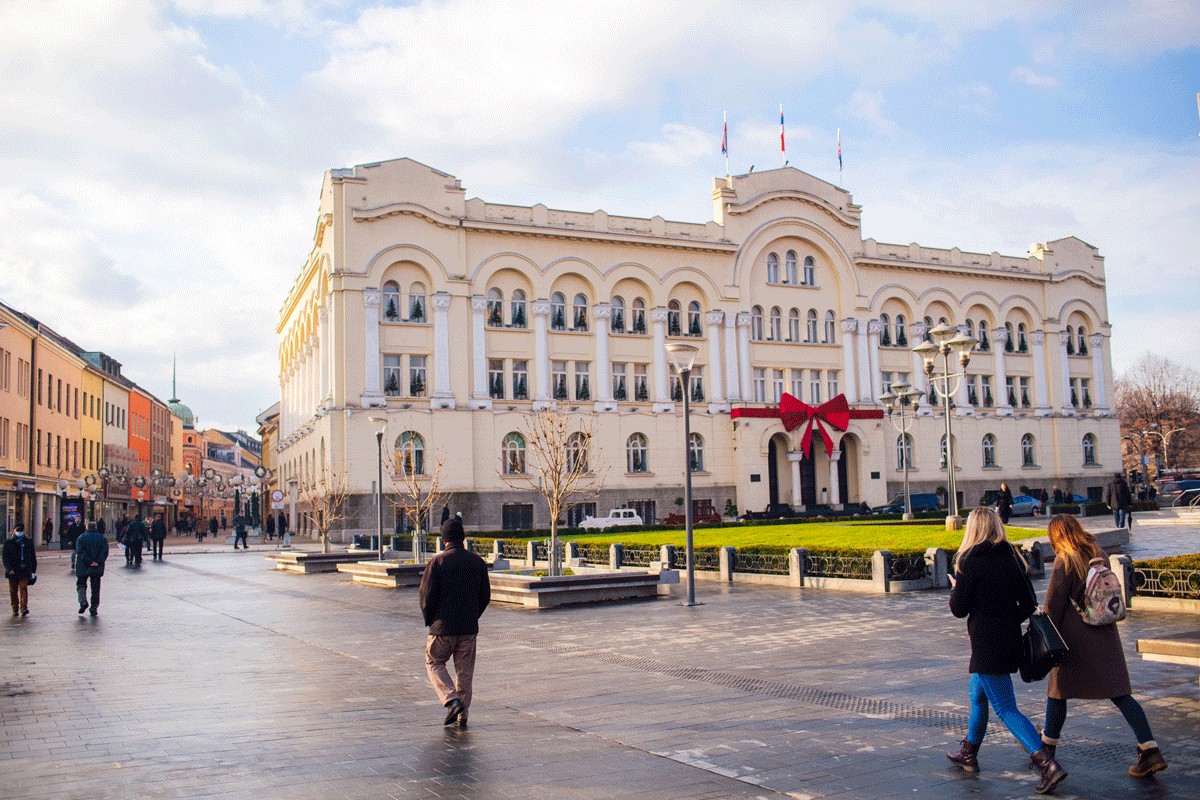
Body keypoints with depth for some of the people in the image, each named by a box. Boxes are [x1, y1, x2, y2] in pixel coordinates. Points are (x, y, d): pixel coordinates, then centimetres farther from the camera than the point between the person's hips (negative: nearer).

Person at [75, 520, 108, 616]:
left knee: (81, 584, 12)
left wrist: (89, 562, -15)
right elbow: (105, 552, -6)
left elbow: (80, 552, -12)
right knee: (95, 587, 9)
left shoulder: (82, 538, -1)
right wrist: (98, 562, -11)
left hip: (83, 567, -2)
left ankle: (83, 602, -10)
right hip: (97, 568, 2)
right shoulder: (102, 538, 5)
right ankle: (94, 607, 7)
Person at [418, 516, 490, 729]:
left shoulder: (437, 561, -11)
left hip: (443, 626, -3)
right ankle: (462, 715, 14)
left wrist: (429, 620, 6)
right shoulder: (477, 562, 2)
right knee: (465, 670, 12)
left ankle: (452, 700, -4)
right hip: (469, 627, 4)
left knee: (434, 663, 14)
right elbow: (485, 596, 7)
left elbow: (427, 595, -10)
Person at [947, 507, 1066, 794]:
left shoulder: (971, 560, -13)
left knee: (1005, 708, -5)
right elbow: (1029, 604, 6)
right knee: (977, 694, 23)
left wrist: (954, 588, 9)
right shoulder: (1012, 556, 5)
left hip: (987, 643, -8)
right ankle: (968, 754, 36)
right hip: (1010, 639, 8)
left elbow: (959, 609, -10)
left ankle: (1048, 764, -15)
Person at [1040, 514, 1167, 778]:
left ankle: (1047, 747, 20)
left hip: (1075, 637, -6)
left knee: (1058, 689, 8)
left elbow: (1053, 604, -10)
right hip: (1105, 634, 6)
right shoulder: (1099, 555, 8)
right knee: (1119, 692, 5)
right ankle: (1150, 750, -4)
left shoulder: (1065, 561, -11)